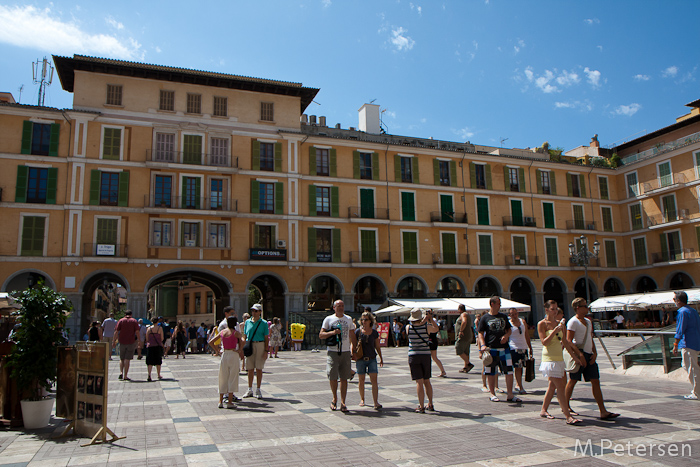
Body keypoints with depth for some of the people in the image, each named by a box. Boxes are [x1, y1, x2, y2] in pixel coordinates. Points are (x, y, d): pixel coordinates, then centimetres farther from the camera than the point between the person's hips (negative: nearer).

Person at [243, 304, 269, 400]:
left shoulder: (263, 323, 0)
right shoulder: (248, 322, 9)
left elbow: (266, 338, -1)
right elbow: (245, 336, 13)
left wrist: (266, 351, -8)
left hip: (260, 345, -3)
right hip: (249, 346, 3)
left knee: (259, 369, 1)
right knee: (250, 369, 6)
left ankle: (258, 390, 10)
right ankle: (249, 390, 16)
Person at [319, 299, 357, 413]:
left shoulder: (348, 319, 13)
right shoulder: (328, 319, 3)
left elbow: (352, 336, 18)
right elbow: (320, 335, 0)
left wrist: (354, 351, 10)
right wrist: (332, 332, -15)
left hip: (345, 352, 2)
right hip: (332, 352, -2)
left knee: (344, 378, 2)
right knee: (332, 376, -7)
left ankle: (342, 403, 10)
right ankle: (334, 398, 18)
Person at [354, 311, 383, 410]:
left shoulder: (374, 333, 3)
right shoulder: (358, 332, -1)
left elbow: (377, 347, 11)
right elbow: (353, 345, 5)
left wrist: (381, 359, 13)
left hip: (372, 359, 0)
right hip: (361, 359, 0)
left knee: (374, 380, -8)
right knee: (361, 380, 8)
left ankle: (376, 402, -9)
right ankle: (362, 399, 27)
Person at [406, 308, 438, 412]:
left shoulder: (408, 327, -8)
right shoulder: (427, 327, -8)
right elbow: (435, 328, 13)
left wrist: (422, 322, 13)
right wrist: (430, 319, 17)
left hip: (413, 356, -1)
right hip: (425, 355, 1)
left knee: (419, 382, 0)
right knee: (427, 381, 15)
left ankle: (421, 407, 0)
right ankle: (430, 405, 21)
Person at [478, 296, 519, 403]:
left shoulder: (503, 317, 12)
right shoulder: (485, 318, 0)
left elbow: (509, 330, 19)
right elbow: (480, 333, -1)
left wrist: (506, 336, -3)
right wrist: (483, 345, -14)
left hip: (504, 348, 4)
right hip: (491, 349, -4)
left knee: (509, 371, 1)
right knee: (491, 372, 3)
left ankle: (510, 395, 12)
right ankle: (492, 394, 16)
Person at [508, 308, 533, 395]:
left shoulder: (523, 322, 11)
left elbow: (527, 335, 17)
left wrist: (530, 347, 16)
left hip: (524, 348, 5)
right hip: (514, 348, -5)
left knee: (521, 367, 10)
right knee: (517, 368, -9)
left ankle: (518, 385, 22)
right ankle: (521, 388, -8)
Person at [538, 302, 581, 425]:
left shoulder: (559, 323, 12)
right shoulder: (542, 324, -6)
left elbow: (565, 343, 17)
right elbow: (544, 342, -15)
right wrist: (555, 331, -21)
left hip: (559, 357, 7)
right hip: (549, 358, -7)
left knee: (552, 386, 13)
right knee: (560, 387, -10)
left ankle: (543, 410, 25)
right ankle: (568, 416, -9)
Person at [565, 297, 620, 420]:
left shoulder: (588, 321, 17)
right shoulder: (573, 322, -9)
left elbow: (590, 339, 21)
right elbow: (569, 341, -15)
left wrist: (594, 352, 6)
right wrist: (580, 355, -21)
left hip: (589, 355, 8)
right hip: (579, 354, -8)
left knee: (595, 381, 3)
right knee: (573, 381, 0)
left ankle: (603, 412, 3)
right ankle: (566, 407, 14)